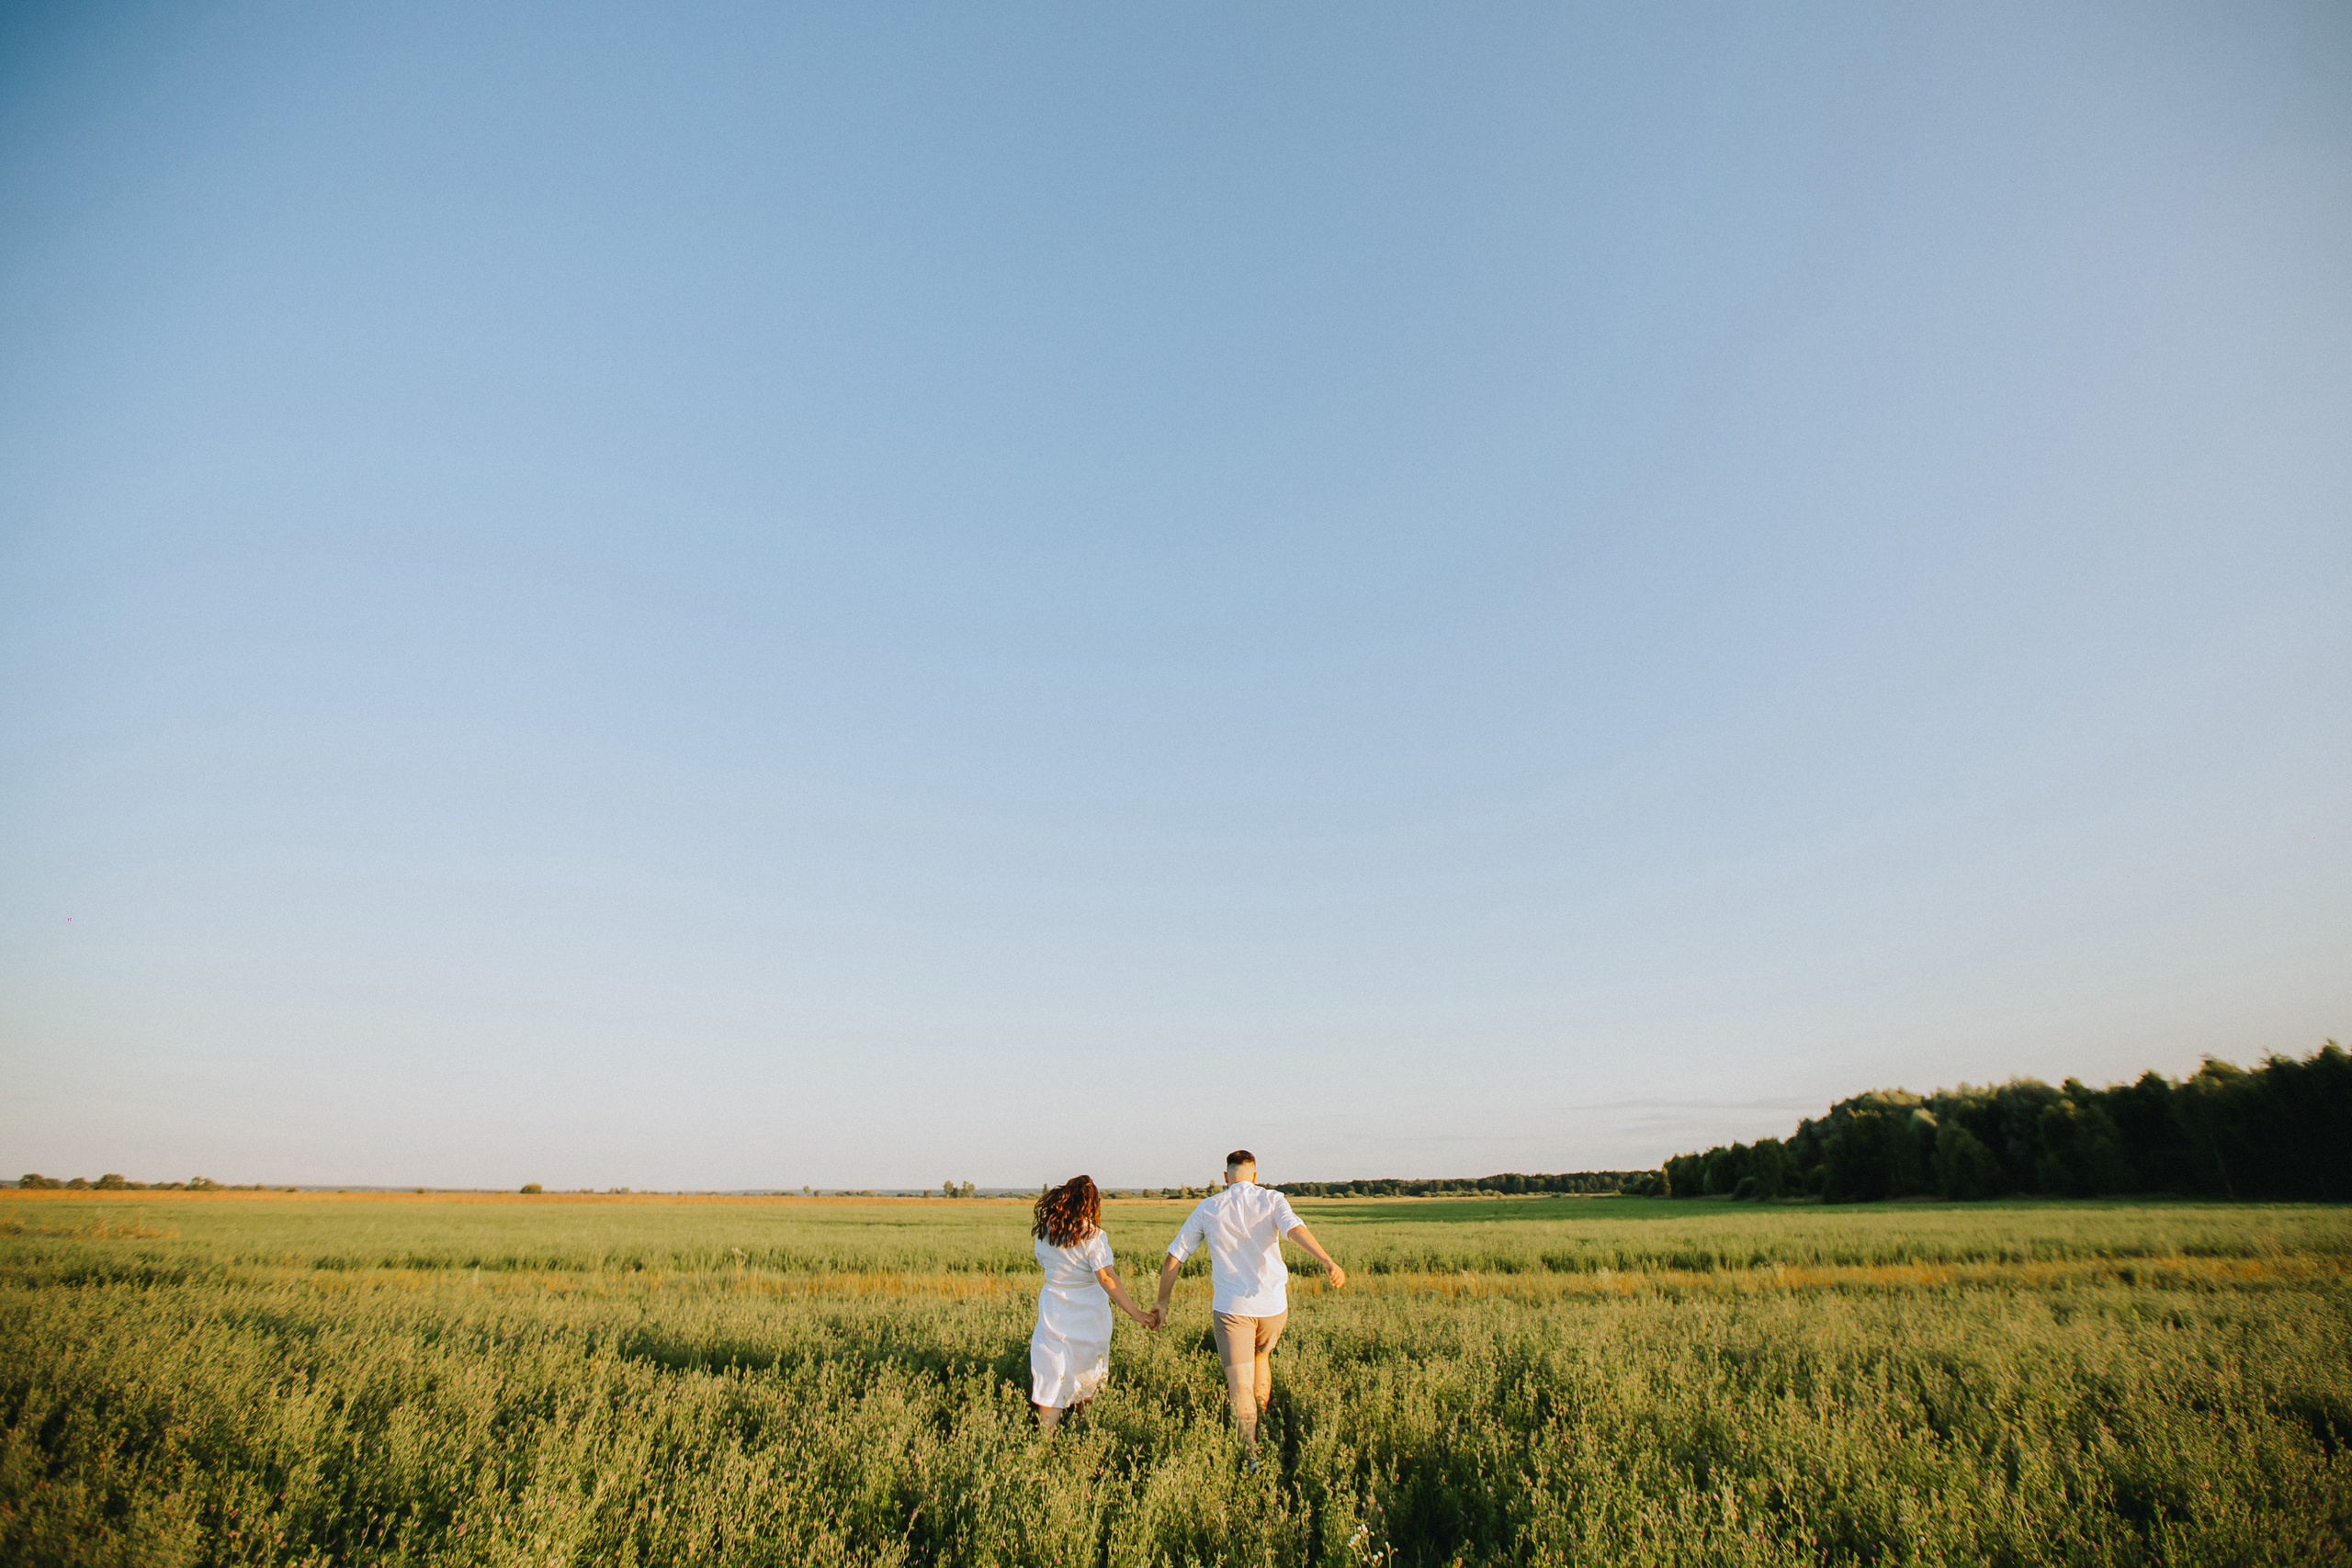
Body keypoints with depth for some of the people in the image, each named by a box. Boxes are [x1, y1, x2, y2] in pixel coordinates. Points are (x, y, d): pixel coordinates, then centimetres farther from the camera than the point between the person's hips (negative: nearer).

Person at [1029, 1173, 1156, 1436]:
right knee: (1087, 1377, 19)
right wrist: (1135, 1312, -23)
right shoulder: (1092, 1235, -15)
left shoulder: (1044, 1232, -1)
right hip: (1089, 1315, -2)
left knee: (1052, 1381, 6)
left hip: (1053, 1313, 2)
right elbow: (1106, 1279, -22)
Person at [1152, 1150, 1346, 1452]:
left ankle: (1251, 1452, -6)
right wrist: (1327, 1261, -34)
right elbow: (1295, 1228, -22)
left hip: (1231, 1308, -1)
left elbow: (1172, 1259, 7)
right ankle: (1261, 1419, 36)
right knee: (1261, 1356, 29)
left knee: (1240, 1387, 2)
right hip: (1272, 1305, 2)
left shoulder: (1208, 1208, 5)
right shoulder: (1271, 1200, 0)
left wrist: (1162, 1303, 17)